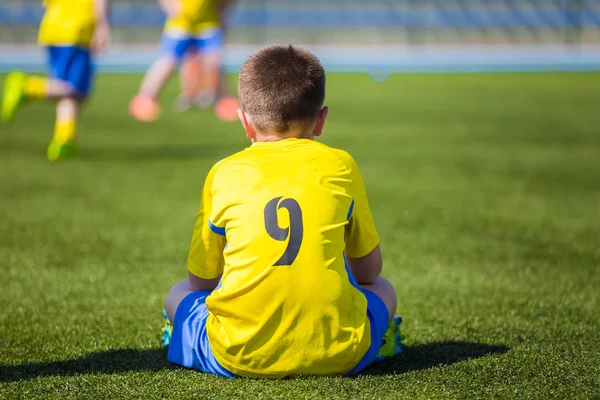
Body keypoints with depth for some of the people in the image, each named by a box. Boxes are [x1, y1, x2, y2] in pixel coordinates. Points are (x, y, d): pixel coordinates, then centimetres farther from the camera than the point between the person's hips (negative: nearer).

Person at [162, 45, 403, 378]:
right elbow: (369, 270, 17)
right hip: (337, 355, 0)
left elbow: (201, 280, 14)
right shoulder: (340, 165, 7)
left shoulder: (225, 174, 7)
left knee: (179, 295, 28)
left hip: (239, 356, 0)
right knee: (383, 290, 30)